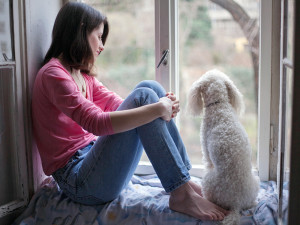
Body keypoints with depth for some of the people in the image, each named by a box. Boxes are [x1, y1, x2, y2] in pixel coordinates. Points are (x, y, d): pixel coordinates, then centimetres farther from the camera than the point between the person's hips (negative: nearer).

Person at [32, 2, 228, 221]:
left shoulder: (83, 75, 19)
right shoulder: (53, 74, -11)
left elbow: (118, 105, 7)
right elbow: (97, 123, -25)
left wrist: (165, 106, -10)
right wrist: (157, 109, -23)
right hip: (78, 181, -9)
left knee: (149, 87, -3)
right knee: (143, 96, -20)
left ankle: (187, 179, -7)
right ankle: (182, 194, -22)